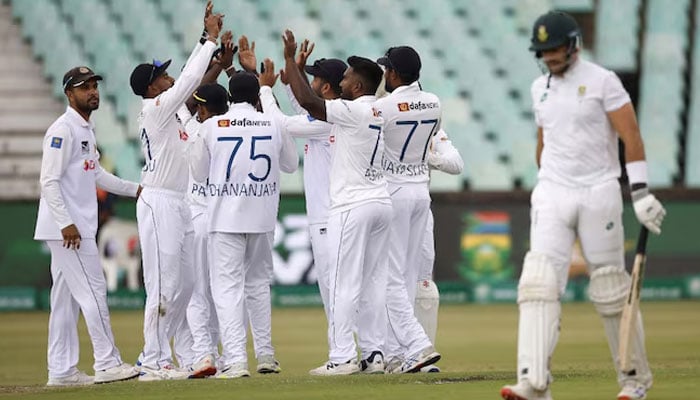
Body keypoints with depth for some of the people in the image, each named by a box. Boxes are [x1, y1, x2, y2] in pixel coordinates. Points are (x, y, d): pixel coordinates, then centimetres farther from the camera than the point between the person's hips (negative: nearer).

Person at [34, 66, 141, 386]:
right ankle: (107, 364, -8)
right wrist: (66, 223, -24)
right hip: (66, 227, -10)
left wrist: (135, 189, 18)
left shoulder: (87, 130, 17)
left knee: (66, 298, 9)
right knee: (93, 291, -10)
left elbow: (96, 175, 26)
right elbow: (49, 180, -18)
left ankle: (61, 371, 11)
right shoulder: (63, 130, -13)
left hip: (79, 227, 10)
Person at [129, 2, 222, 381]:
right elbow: (189, 79, -15)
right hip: (159, 203, -10)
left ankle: (157, 355, 15)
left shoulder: (166, 110, 15)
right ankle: (153, 363, -8)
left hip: (176, 204, 10)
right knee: (163, 285, -10)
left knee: (184, 284, 11)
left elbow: (189, 79, 21)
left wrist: (209, 39, 14)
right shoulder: (155, 109, -11)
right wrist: (211, 39, -9)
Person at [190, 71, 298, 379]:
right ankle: (266, 353, 21)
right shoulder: (273, 126, 0)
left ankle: (235, 359, -16)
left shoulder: (212, 126, -5)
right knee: (258, 282, 19)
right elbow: (291, 164, 17)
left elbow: (199, 172, 6)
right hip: (262, 217, 3)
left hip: (225, 216, -3)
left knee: (228, 286, -4)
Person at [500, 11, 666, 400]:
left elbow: (631, 135, -11)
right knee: (539, 283, -12)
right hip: (552, 194, 5)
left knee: (611, 290, 2)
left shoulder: (602, 81, -7)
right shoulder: (541, 87, 11)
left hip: (599, 192, -4)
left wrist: (640, 191, -19)